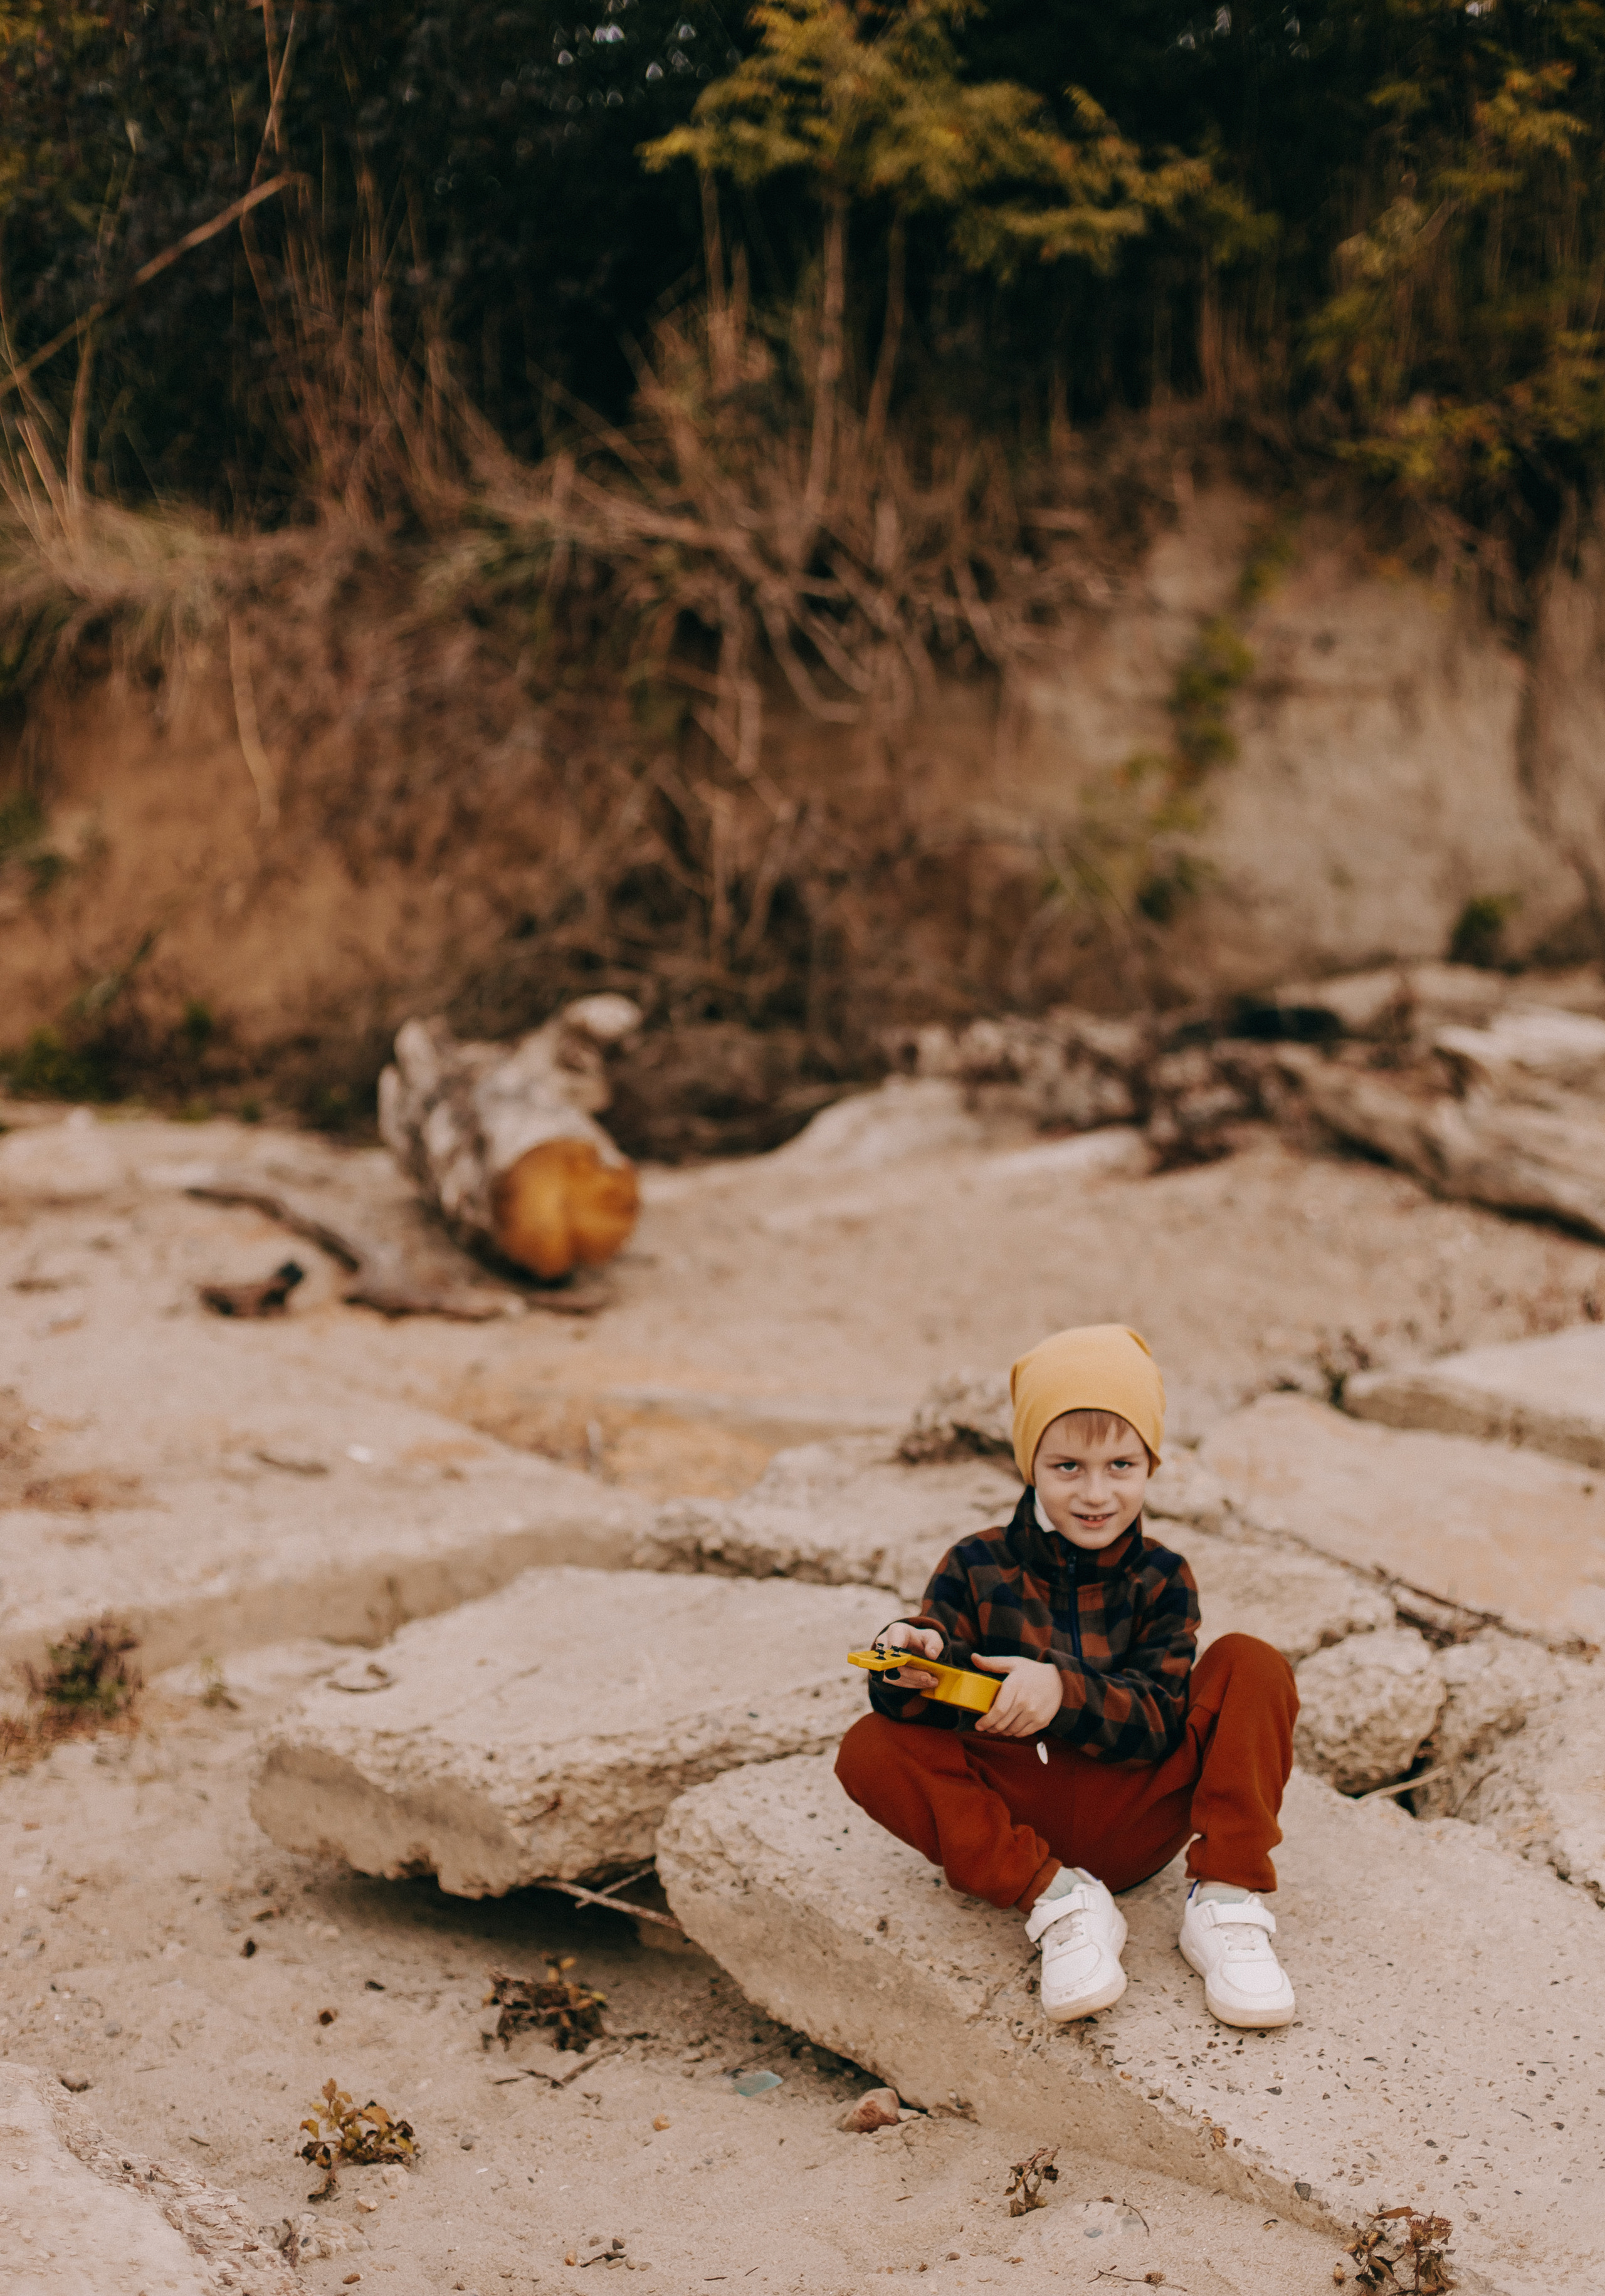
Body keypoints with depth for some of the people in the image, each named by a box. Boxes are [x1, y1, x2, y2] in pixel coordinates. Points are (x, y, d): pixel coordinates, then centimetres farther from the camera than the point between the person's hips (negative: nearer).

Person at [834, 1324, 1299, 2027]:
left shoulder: (1161, 1579, 2)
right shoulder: (977, 1567, 0)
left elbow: (1159, 1725, -10)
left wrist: (1063, 1693, -30)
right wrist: (916, 1666, -33)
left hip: (1134, 1822, 0)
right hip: (1014, 1815, 0)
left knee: (1251, 1665, -15)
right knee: (870, 1749, -23)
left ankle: (1227, 1901, -19)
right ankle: (1054, 1899, -25)